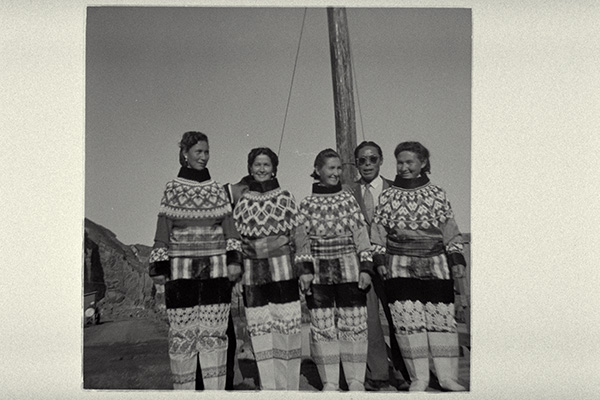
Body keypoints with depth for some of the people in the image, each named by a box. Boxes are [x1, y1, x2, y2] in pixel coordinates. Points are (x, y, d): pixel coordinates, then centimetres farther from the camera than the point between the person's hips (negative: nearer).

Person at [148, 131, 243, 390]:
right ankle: (183, 388, 14)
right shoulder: (172, 189, 4)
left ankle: (216, 388, 15)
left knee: (215, 333, 4)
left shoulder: (217, 190, 9)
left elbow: (229, 228, 8)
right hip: (182, 270, -2)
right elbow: (163, 231, 3)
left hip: (215, 270, 2)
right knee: (182, 334, 1)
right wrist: (159, 267, -2)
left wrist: (234, 260, -2)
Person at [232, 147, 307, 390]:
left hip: (284, 271, -2)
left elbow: (299, 235, 2)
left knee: (287, 329, 2)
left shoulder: (285, 197, 3)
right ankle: (269, 387, 20)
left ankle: (290, 386, 16)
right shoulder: (242, 201, 8)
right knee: (260, 333, 6)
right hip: (253, 275, 2)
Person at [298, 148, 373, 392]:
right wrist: (304, 270, -5)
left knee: (354, 324, 3)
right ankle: (329, 382, 19)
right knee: (322, 327, 5)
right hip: (318, 274, 0)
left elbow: (361, 235, 4)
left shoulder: (349, 200, 5)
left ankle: (356, 380, 19)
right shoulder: (306, 204, 4)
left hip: (349, 271, 1)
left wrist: (366, 268, -2)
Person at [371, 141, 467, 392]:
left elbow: (450, 230, 9)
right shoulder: (387, 196, 6)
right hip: (401, 267, 0)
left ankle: (447, 376, 18)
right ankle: (418, 377, 12)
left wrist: (456, 259, 3)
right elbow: (378, 232, 7)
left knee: (442, 317, 3)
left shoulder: (437, 194, 7)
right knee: (408, 319, -3)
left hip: (436, 266, 1)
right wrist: (380, 260, 0)